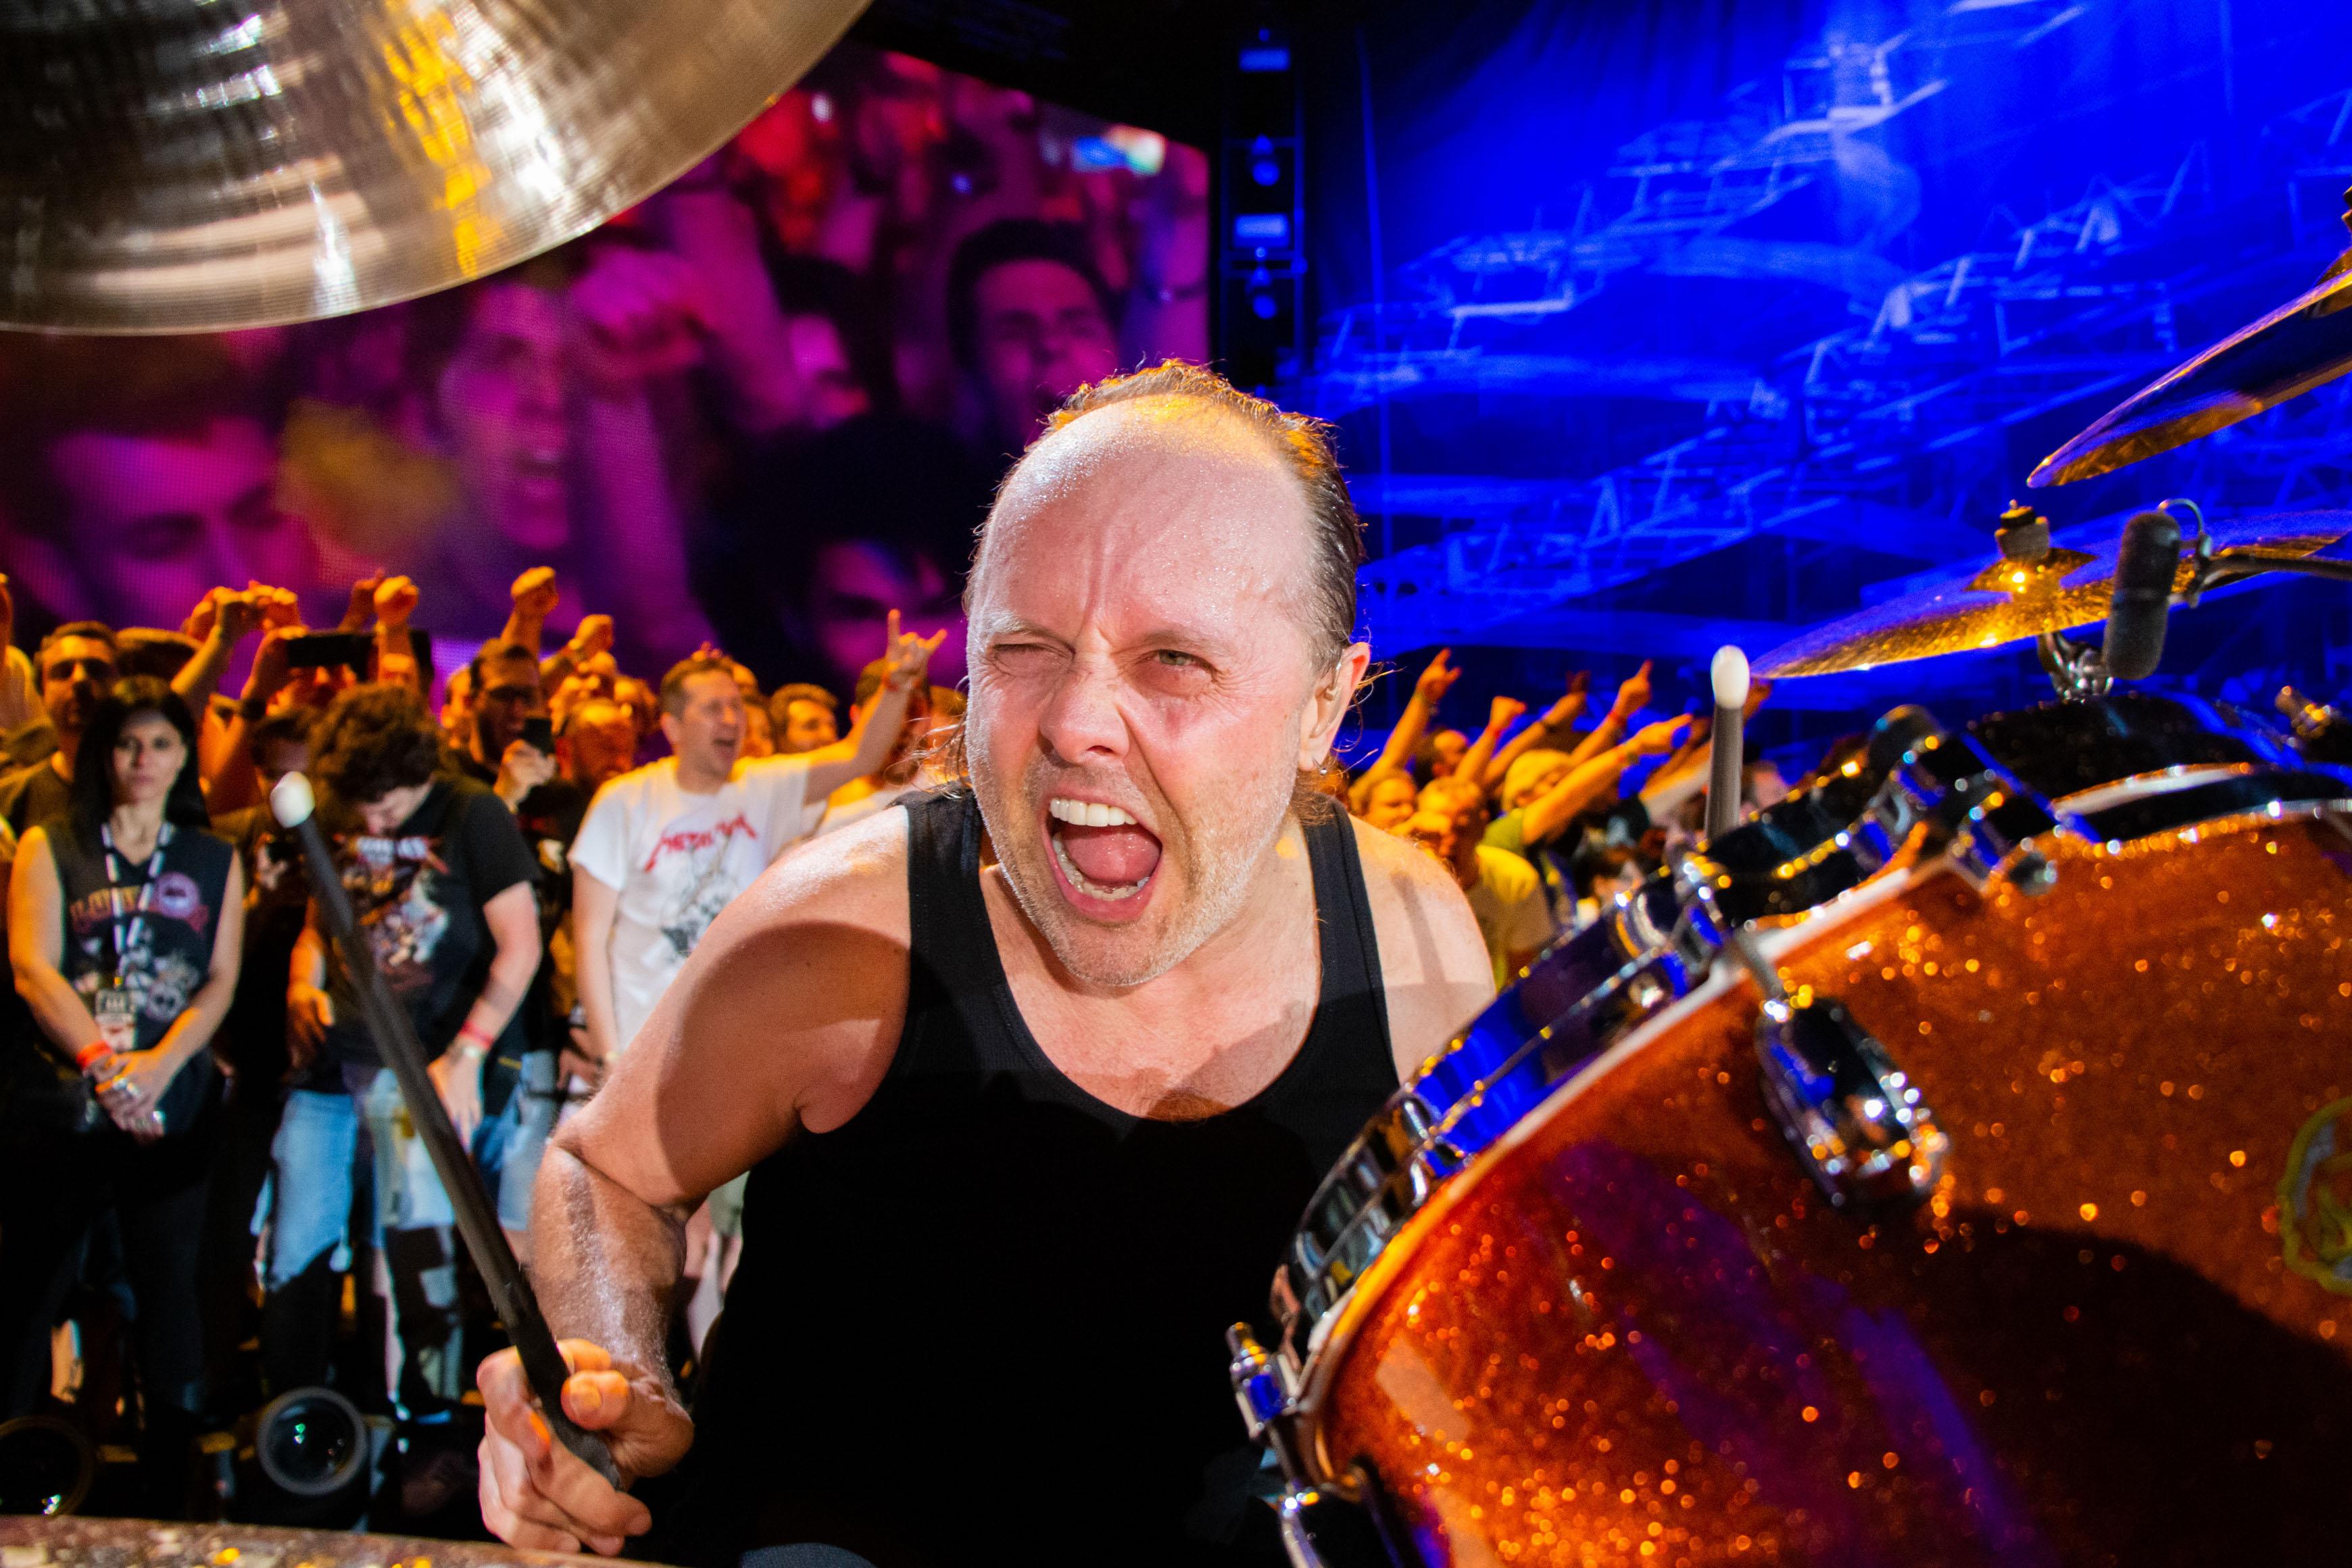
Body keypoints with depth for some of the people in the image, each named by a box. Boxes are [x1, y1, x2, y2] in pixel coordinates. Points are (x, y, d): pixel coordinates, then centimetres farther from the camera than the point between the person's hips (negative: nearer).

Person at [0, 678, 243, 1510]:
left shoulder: (214, 861, 13)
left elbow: (221, 982, 4)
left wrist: (158, 1064, -13)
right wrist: (101, 1062, -17)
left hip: (173, 1105, 1)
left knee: (169, 1286, 2)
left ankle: (167, 1492, 9)